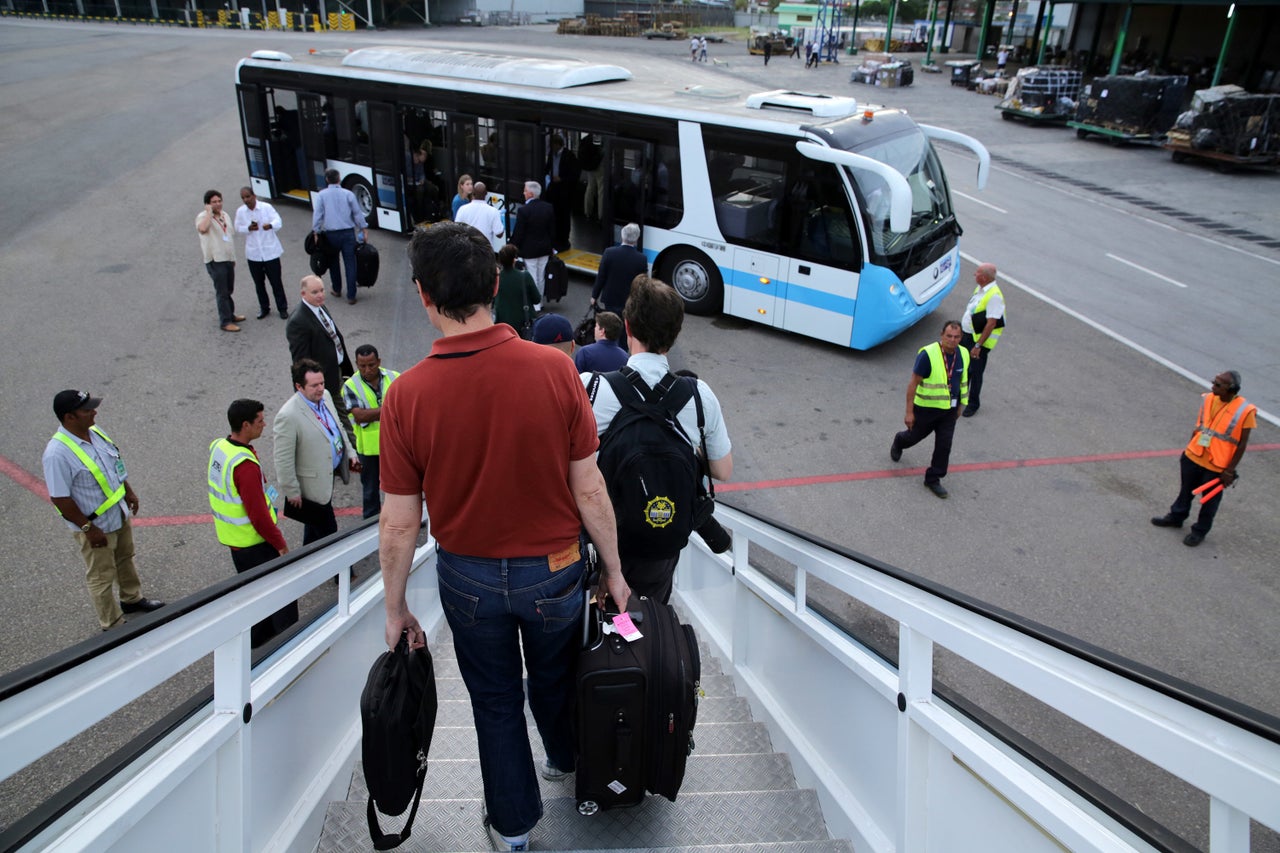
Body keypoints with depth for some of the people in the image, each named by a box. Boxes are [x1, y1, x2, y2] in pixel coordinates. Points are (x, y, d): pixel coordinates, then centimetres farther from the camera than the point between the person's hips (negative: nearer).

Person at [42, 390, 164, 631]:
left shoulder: (94, 431, -4)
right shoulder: (57, 453, -30)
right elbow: (60, 499, -26)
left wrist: (129, 492, 16)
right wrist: (88, 528, -21)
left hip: (119, 514, 8)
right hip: (95, 525, -8)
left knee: (125, 559, 28)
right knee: (102, 577, 11)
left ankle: (132, 599, 51)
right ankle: (113, 625, 28)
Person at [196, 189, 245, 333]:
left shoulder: (225, 215, 13)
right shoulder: (203, 217, -12)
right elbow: (202, 228, -37)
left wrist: (233, 257, 23)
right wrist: (209, 212, -26)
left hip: (228, 259, 8)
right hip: (215, 260, -7)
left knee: (228, 290, 18)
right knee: (222, 292, -5)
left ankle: (230, 314, 33)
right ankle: (225, 322, -1)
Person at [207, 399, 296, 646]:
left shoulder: (218, 447, -1)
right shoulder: (245, 465, -30)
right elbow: (258, 515, -26)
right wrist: (281, 543, -14)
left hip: (232, 537, 9)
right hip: (253, 541, -9)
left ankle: (259, 637, 37)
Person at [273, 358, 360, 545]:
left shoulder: (325, 396, -4)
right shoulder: (288, 416, -29)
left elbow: (338, 426, 14)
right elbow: (283, 460, -23)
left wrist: (350, 453, 10)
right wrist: (292, 492, -18)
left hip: (329, 474, 8)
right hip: (312, 485, -8)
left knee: (314, 527, 26)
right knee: (328, 532, 2)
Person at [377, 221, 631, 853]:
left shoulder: (407, 394, -20)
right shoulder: (554, 370, -21)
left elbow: (400, 524, -13)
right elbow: (589, 489, -14)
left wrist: (395, 607, 3)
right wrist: (613, 570, 1)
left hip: (469, 575, 0)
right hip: (553, 569, 1)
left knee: (495, 701, 22)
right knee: (554, 679, 28)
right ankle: (566, 758, 57)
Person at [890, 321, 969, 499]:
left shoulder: (963, 355, -4)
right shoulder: (928, 354, -23)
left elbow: (963, 381, 11)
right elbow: (913, 383, -19)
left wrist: (960, 405, 14)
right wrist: (909, 412, -19)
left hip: (949, 410, 4)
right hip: (926, 408, -4)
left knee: (944, 445, 3)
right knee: (916, 435, 18)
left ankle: (933, 479, 17)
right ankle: (898, 442, 53)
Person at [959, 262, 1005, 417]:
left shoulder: (994, 296, -24)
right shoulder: (980, 288, 4)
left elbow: (991, 323, -26)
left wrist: (978, 345, -27)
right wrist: (959, 330, 21)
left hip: (979, 339, -8)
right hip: (966, 335, 8)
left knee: (975, 372, 4)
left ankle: (973, 403, 21)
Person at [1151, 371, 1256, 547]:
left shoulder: (1245, 411, -18)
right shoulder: (1209, 399, -4)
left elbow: (1242, 444, -12)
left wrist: (1229, 471, -10)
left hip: (1217, 467, -4)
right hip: (1193, 457, 5)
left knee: (1209, 500, 13)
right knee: (1186, 491, 23)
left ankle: (1199, 531, 31)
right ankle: (1176, 517, 44)